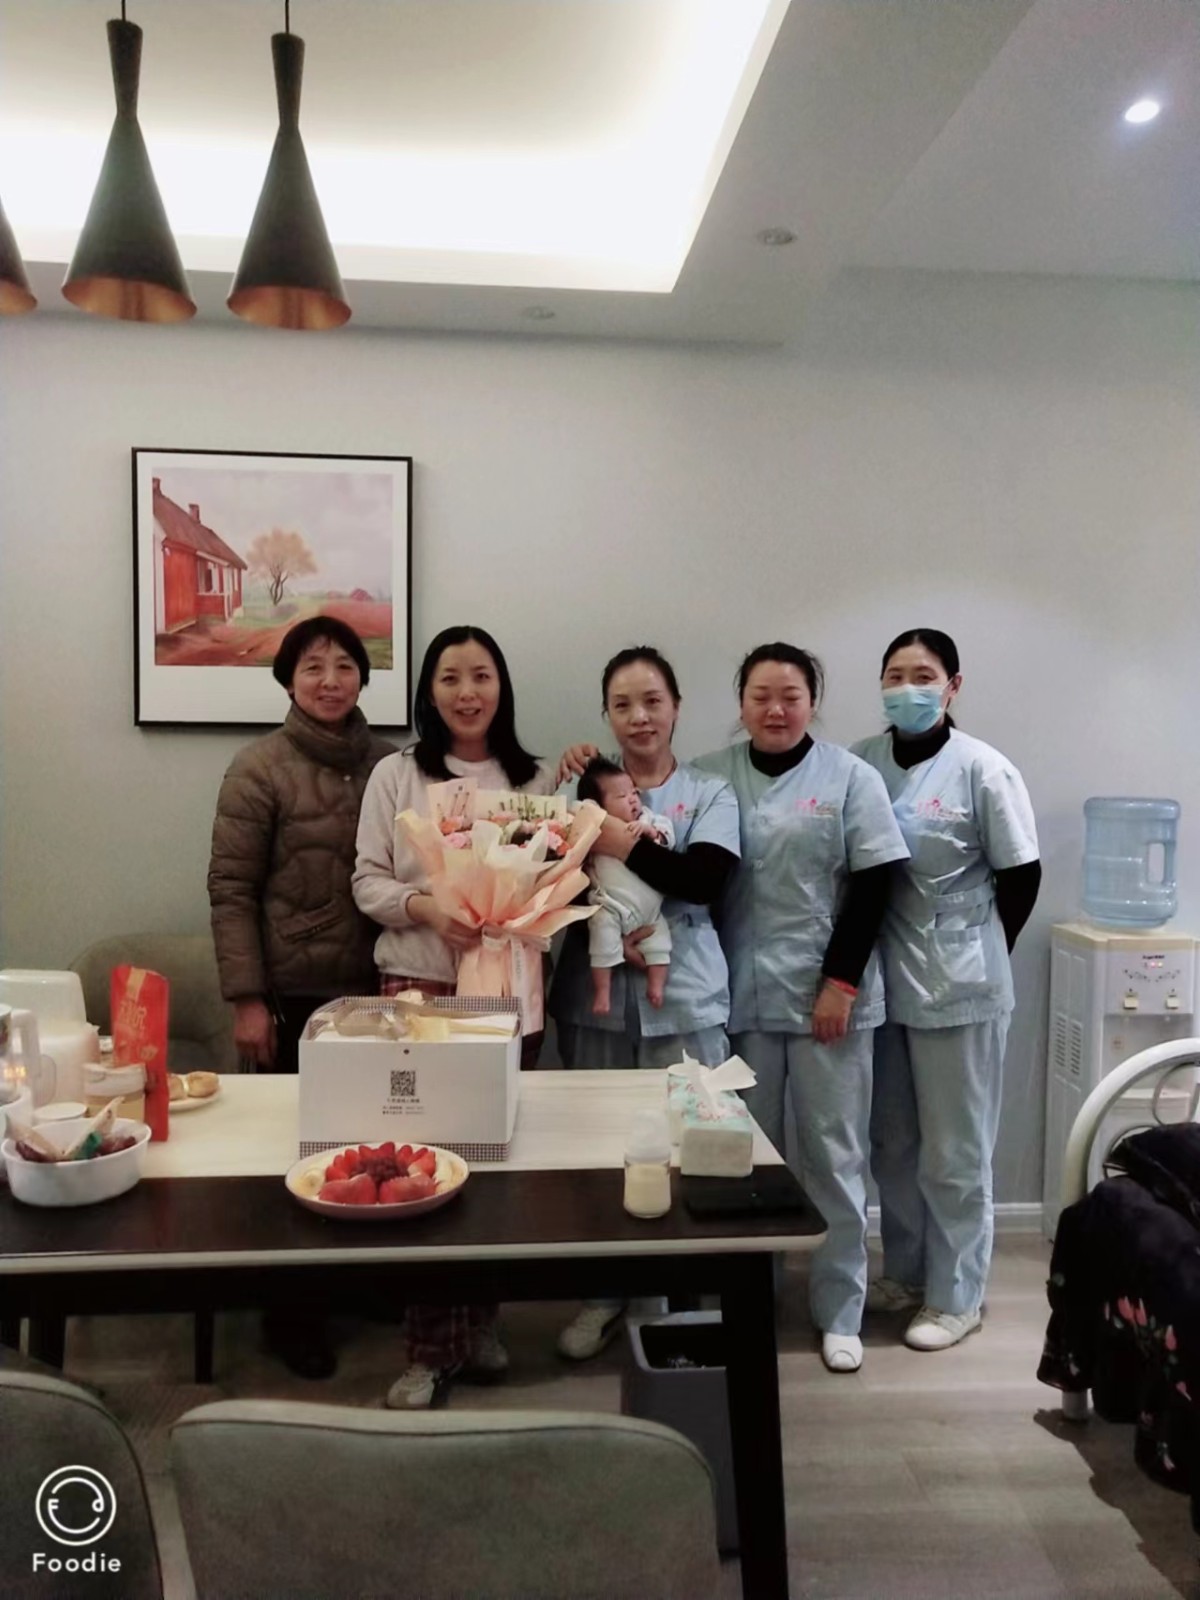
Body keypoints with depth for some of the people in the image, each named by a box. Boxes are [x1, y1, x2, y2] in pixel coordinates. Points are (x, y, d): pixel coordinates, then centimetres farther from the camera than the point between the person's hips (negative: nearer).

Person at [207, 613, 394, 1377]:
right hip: (293, 993, -3)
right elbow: (231, 889, -8)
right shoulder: (260, 767, -7)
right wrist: (247, 998, -12)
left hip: (378, 987, 3)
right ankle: (291, 1310, 27)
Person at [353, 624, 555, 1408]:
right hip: (416, 989, -2)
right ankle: (431, 1349, 15)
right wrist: (427, 908, -19)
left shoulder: (538, 779, 5)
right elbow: (368, 881, -2)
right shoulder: (396, 773, 1)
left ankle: (481, 1325, 30)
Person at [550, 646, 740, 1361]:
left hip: (684, 999, -1)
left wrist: (624, 844, -17)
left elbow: (707, 879, -12)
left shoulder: (710, 791, 4)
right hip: (596, 995, 1)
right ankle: (606, 1295, 26)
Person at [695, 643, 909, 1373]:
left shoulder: (850, 778, 0)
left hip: (828, 992, -1)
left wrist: (841, 981, -11)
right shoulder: (712, 776, 4)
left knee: (833, 1153, 6)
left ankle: (840, 1312, 21)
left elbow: (872, 887, -4)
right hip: (742, 993, 2)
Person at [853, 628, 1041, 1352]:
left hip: (958, 987, -4)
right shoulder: (861, 764, -1)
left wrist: (976, 954, 1)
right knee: (892, 1140, 16)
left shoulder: (984, 769, -10)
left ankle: (957, 1295, 25)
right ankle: (905, 1270, 36)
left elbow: (1022, 876, -5)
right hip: (883, 979, 4)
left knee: (954, 1151, 8)